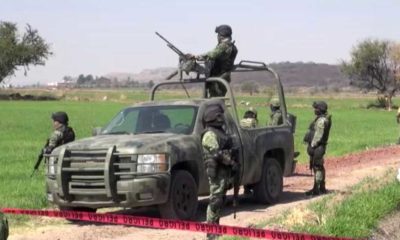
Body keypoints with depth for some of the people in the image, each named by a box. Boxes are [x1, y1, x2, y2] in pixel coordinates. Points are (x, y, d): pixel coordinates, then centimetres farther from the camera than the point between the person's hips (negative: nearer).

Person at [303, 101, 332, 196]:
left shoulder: (322, 120, -17)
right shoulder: (321, 119, 16)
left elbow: (318, 135, -22)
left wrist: (312, 146, -20)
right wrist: (311, 145, 21)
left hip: (317, 147, -11)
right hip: (318, 146, 11)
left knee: (317, 167, -9)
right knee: (318, 167, 15)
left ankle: (316, 189, -9)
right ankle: (321, 188, 21)